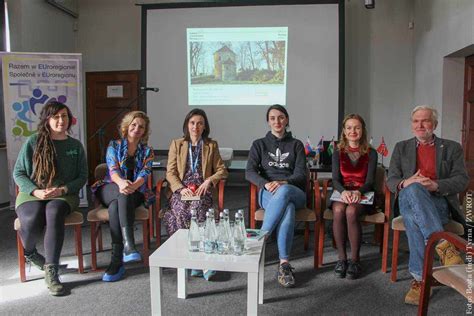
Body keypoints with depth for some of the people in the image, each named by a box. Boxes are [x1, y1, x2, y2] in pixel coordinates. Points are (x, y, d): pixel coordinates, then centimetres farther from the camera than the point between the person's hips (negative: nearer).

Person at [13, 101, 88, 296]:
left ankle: (51, 271, -31)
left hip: (64, 195, 0)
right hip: (31, 195, 0)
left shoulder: (75, 145, 9)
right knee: (33, 220, -33)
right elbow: (18, 173, 5)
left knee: (54, 213, -36)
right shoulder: (33, 142, 4)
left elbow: (82, 176, 7)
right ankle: (29, 252, 4)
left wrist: (63, 189, -12)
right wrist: (36, 191, -12)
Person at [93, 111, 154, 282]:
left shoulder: (147, 151, 14)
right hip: (110, 189, 0)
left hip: (136, 193, 0)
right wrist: (121, 182, -32)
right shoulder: (114, 145, 12)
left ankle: (117, 260, -41)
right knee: (123, 194, -38)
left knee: (115, 206, -35)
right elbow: (112, 169, -6)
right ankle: (129, 245, -52)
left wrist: (133, 186, -30)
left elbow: (144, 174, -4)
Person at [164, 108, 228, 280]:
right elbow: (170, 172, 7)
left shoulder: (211, 145, 16)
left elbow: (222, 170, 11)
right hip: (181, 190, 0)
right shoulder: (176, 144, 15)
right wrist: (181, 188, -11)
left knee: (197, 208, -34)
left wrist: (208, 181, -9)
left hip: (202, 190, 0)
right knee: (181, 210, -33)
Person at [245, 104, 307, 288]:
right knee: (287, 209, -38)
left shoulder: (296, 145, 16)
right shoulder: (259, 145, 15)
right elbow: (249, 172, 1)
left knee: (284, 192, -40)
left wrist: (283, 183, -19)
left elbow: (301, 175, 3)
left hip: (294, 192, 1)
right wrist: (266, 184, -20)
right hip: (268, 193, 0)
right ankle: (284, 263, -34)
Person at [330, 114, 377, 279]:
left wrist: (358, 192, -25)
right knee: (338, 210, -33)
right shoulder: (338, 153, 11)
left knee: (351, 211, -34)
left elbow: (369, 181, -3)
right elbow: (335, 179, -1)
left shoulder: (371, 153, 6)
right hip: (342, 193, 1)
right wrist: (343, 191, -24)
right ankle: (341, 258, -22)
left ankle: (355, 260, -22)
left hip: (363, 195, -1)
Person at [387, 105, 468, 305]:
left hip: (438, 203, -1)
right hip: (408, 200, 1)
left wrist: (436, 185, -18)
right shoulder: (401, 148, 18)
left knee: (414, 217, -37)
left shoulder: (452, 148, 14)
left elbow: (462, 180, 3)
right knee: (413, 189, -37)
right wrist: (405, 183, -16)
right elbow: (391, 181, 10)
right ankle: (443, 245, -41)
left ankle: (420, 278, -34)